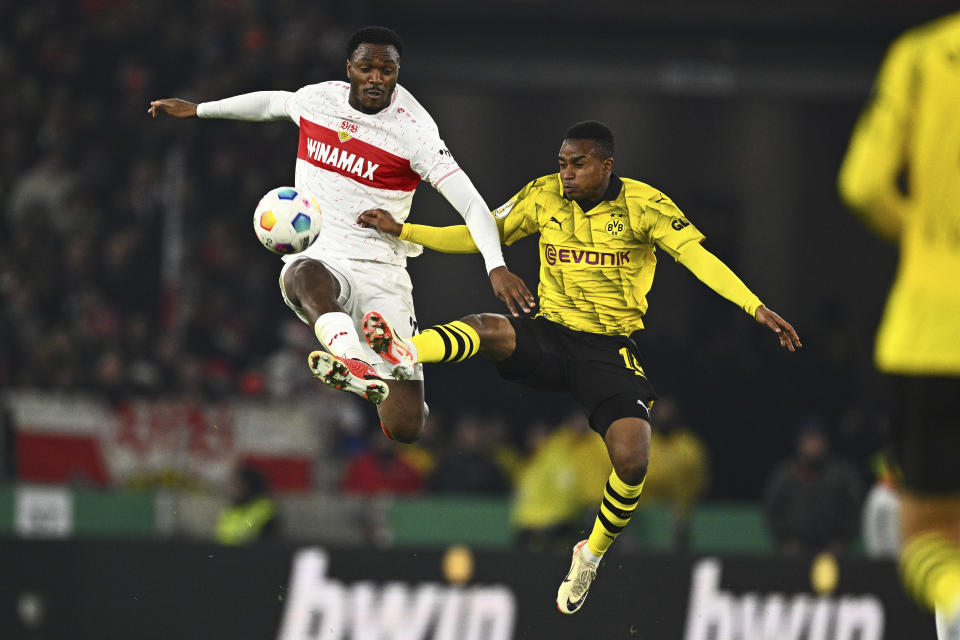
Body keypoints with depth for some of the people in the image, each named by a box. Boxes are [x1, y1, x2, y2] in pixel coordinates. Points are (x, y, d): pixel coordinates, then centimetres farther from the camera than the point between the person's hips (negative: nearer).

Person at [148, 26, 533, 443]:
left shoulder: (412, 131, -9)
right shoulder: (318, 99, 5)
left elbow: (470, 203, -15)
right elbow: (272, 102, 30)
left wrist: (496, 267, -30)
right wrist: (198, 109, 41)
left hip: (381, 274, -2)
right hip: (318, 258, 2)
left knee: (404, 429, -12)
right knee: (306, 277, -41)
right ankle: (356, 363, -69)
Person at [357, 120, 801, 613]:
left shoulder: (644, 205, -6)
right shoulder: (544, 196, 2)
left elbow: (697, 256, -14)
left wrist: (756, 307, -27)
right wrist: (400, 231, 1)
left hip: (610, 350, -2)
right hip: (550, 337, 2)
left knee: (632, 460, -20)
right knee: (488, 329, -32)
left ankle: (592, 554, 6)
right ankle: (400, 352, -58)